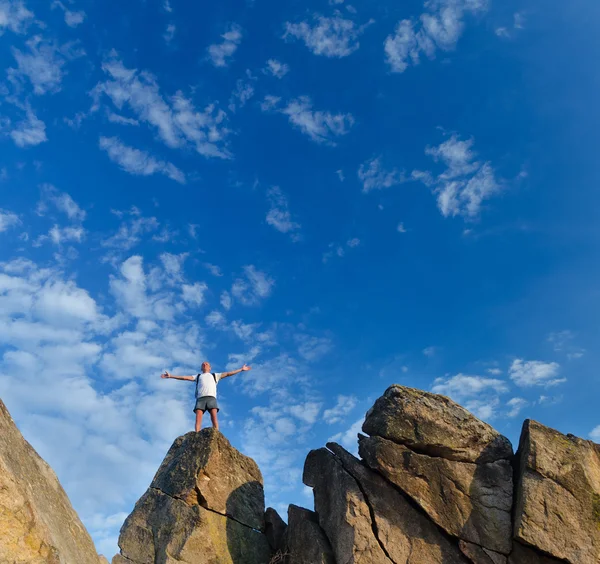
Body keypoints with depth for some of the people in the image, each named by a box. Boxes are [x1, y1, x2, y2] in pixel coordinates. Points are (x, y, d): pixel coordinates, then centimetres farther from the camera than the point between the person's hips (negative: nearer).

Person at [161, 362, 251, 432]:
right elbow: (184, 377, 26)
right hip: (200, 398, 1)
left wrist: (241, 369, 17)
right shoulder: (198, 376, 33)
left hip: (211, 398, -1)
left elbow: (228, 374, 24)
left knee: (214, 416, -21)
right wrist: (170, 376, 18)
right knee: (198, 418, -18)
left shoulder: (215, 375, 30)